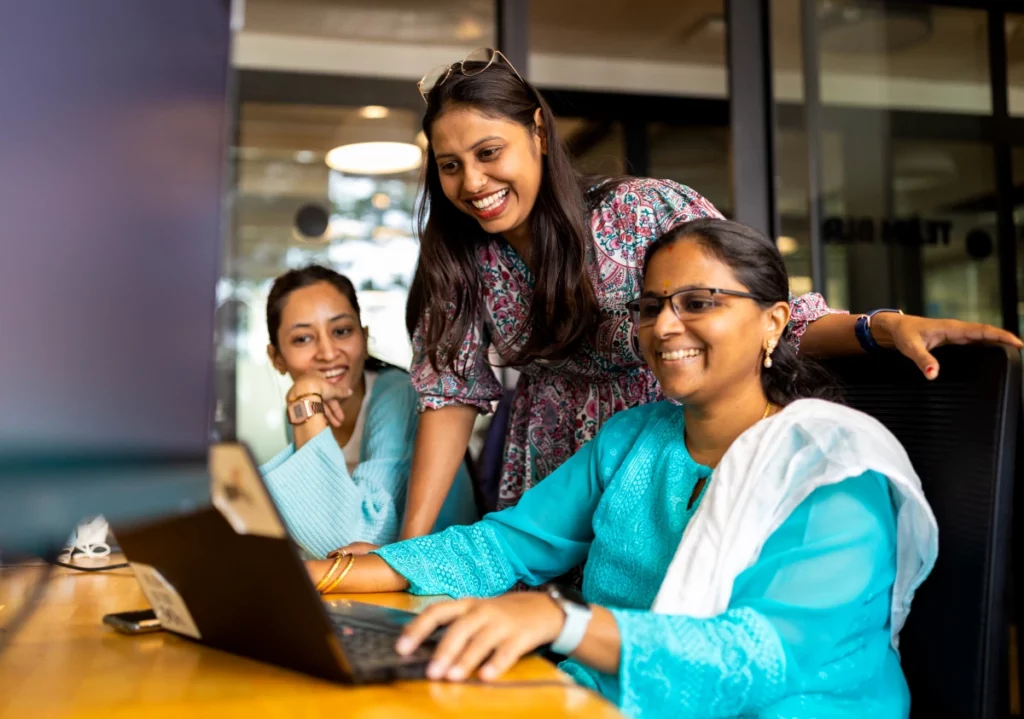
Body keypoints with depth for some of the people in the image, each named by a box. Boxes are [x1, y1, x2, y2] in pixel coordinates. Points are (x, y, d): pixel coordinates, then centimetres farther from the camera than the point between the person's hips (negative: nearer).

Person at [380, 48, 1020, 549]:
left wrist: (884, 327, -35)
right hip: (549, 478, 4)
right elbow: (452, 391, -7)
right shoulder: (459, 254, -6)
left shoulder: (645, 212, -19)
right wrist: (411, 544, -14)